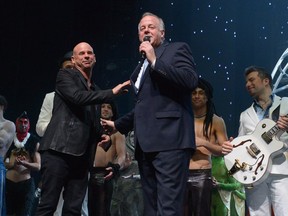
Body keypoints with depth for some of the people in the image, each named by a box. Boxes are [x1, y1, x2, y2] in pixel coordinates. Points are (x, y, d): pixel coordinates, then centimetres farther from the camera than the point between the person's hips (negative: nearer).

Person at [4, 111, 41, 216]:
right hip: (9, 183, 2)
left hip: (26, 183, -2)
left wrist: (23, 163, -19)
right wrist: (13, 163, -13)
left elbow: (38, 166, -2)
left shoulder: (34, 141, 5)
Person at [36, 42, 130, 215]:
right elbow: (78, 97, -16)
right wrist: (112, 92, -14)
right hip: (59, 149, -6)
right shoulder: (65, 75, 4)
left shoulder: (95, 90, 23)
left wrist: (100, 136, 12)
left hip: (81, 154, 7)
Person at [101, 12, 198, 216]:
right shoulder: (142, 65, 27)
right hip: (146, 143, 8)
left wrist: (154, 60, -11)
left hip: (170, 139, -8)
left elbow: (191, 80, -13)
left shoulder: (177, 49, 7)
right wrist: (118, 124, 32)